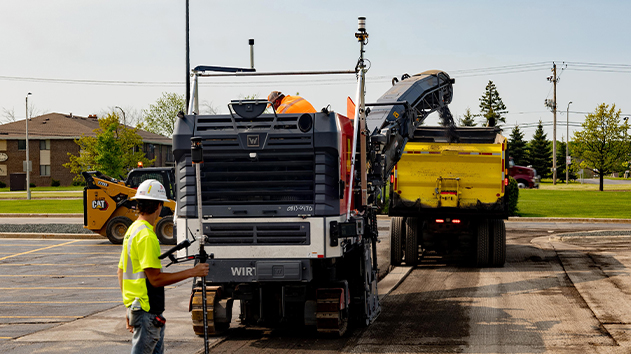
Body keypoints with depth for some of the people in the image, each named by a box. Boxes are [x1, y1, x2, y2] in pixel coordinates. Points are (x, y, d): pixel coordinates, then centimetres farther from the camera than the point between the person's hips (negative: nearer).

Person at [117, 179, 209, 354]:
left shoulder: (132, 230, 13)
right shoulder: (147, 236, -18)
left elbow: (121, 272, 18)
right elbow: (156, 279, -21)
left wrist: (129, 309, 23)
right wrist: (192, 272, -15)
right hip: (147, 312, -10)